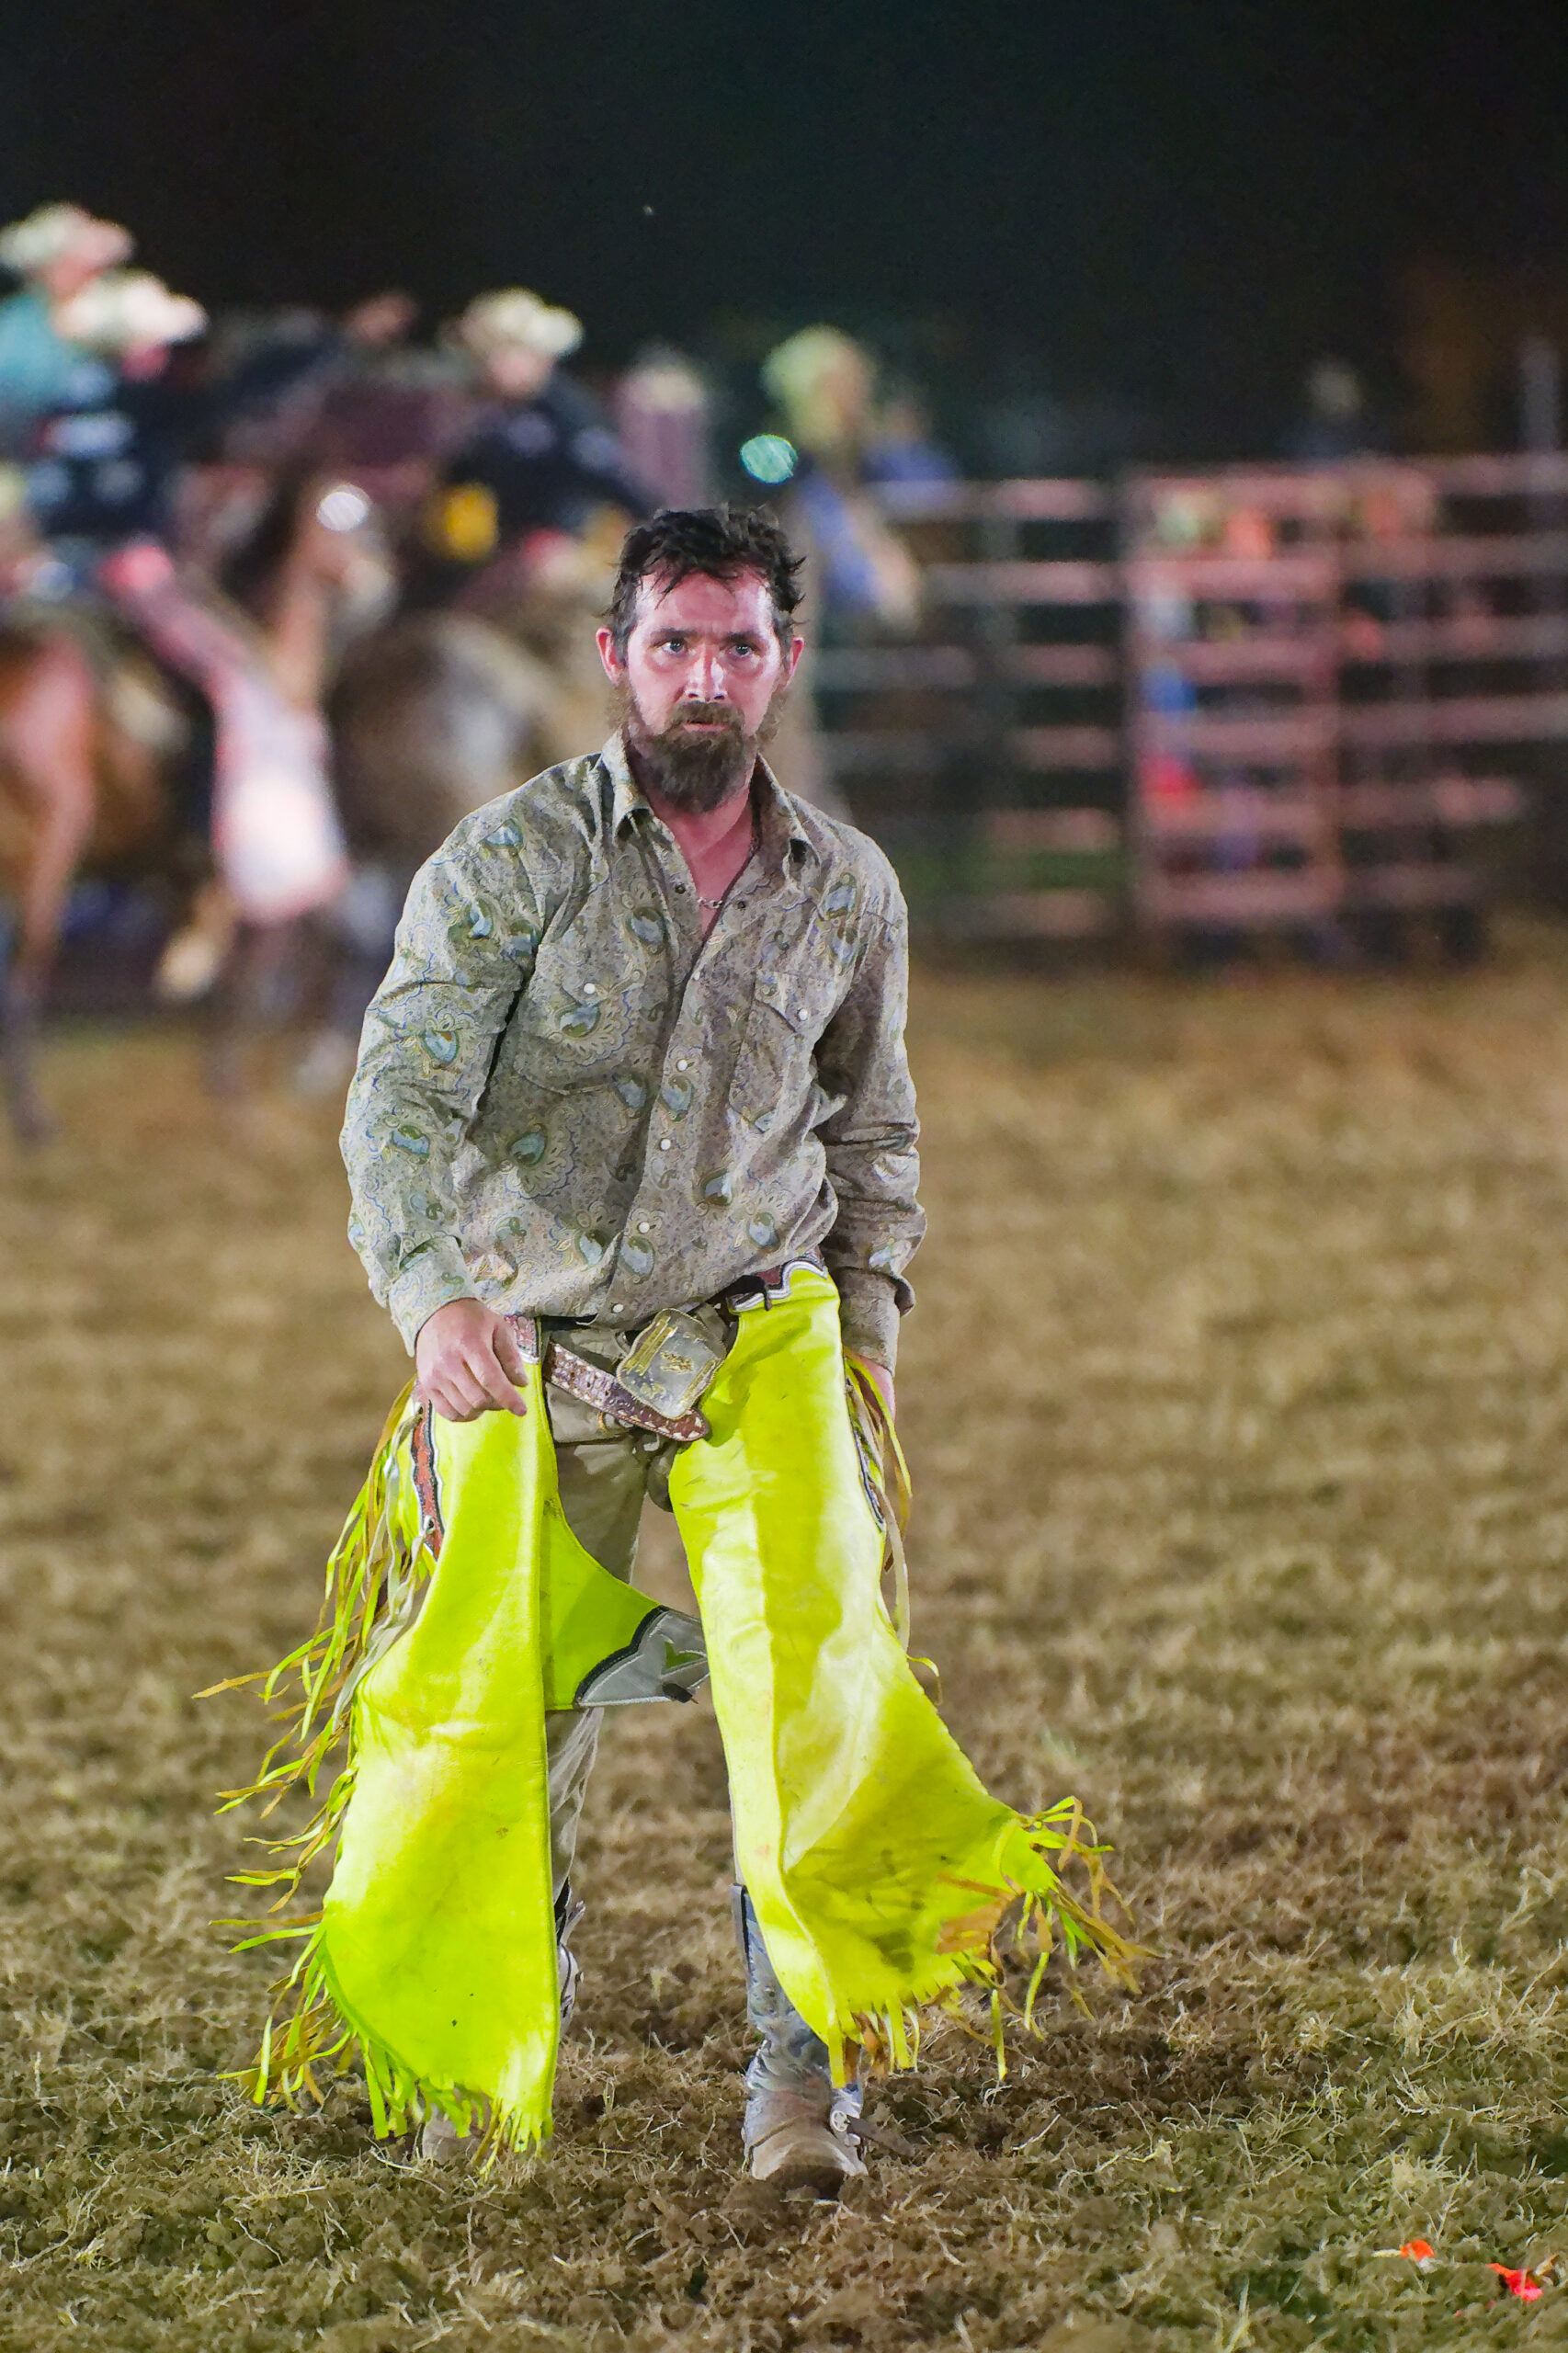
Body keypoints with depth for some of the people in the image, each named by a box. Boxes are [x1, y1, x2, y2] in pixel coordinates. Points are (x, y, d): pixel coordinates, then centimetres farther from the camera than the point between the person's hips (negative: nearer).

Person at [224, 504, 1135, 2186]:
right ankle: (493, 2034, 33)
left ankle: (806, 2057, -14)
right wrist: (438, 1292, -37)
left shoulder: (847, 891, 1)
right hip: (534, 1355, -1)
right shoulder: (513, 858, -11)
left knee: (810, 1662, -19)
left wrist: (866, 1352, 13)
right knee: (496, 1715, 7)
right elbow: (403, 1093, -20)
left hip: (758, 1340, 1)